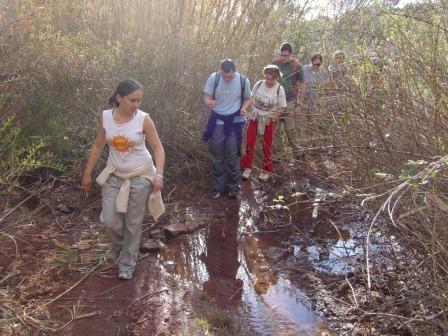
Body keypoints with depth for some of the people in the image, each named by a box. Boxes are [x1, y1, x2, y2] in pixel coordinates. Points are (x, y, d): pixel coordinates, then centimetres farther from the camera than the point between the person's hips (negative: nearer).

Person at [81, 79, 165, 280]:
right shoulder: (105, 117, -7)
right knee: (110, 221, -1)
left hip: (140, 177, -2)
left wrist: (158, 175, -23)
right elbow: (98, 146, 4)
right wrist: (87, 174, 8)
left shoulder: (144, 120, -15)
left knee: (133, 223, 7)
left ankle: (127, 264, 26)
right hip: (114, 176, 2)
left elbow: (158, 148, -10)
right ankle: (120, 246, 34)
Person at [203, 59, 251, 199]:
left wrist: (244, 108, -16)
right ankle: (218, 187, 21)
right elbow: (207, 96, -3)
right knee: (216, 156, 7)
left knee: (233, 156, 7)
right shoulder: (213, 78, -12)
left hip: (234, 122, -1)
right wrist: (208, 102, -28)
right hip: (217, 121, 1)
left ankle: (233, 186, 22)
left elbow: (247, 98, 6)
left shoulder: (243, 81, -10)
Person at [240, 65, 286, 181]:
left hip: (269, 120, -2)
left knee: (267, 145, 7)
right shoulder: (259, 84, -9)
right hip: (255, 117, 2)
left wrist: (271, 118, -14)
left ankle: (266, 171, 22)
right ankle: (247, 167, 14)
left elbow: (281, 108, -9)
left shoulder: (279, 89, -15)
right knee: (249, 142, -3)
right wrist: (254, 110, -4)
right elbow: (252, 98, 5)